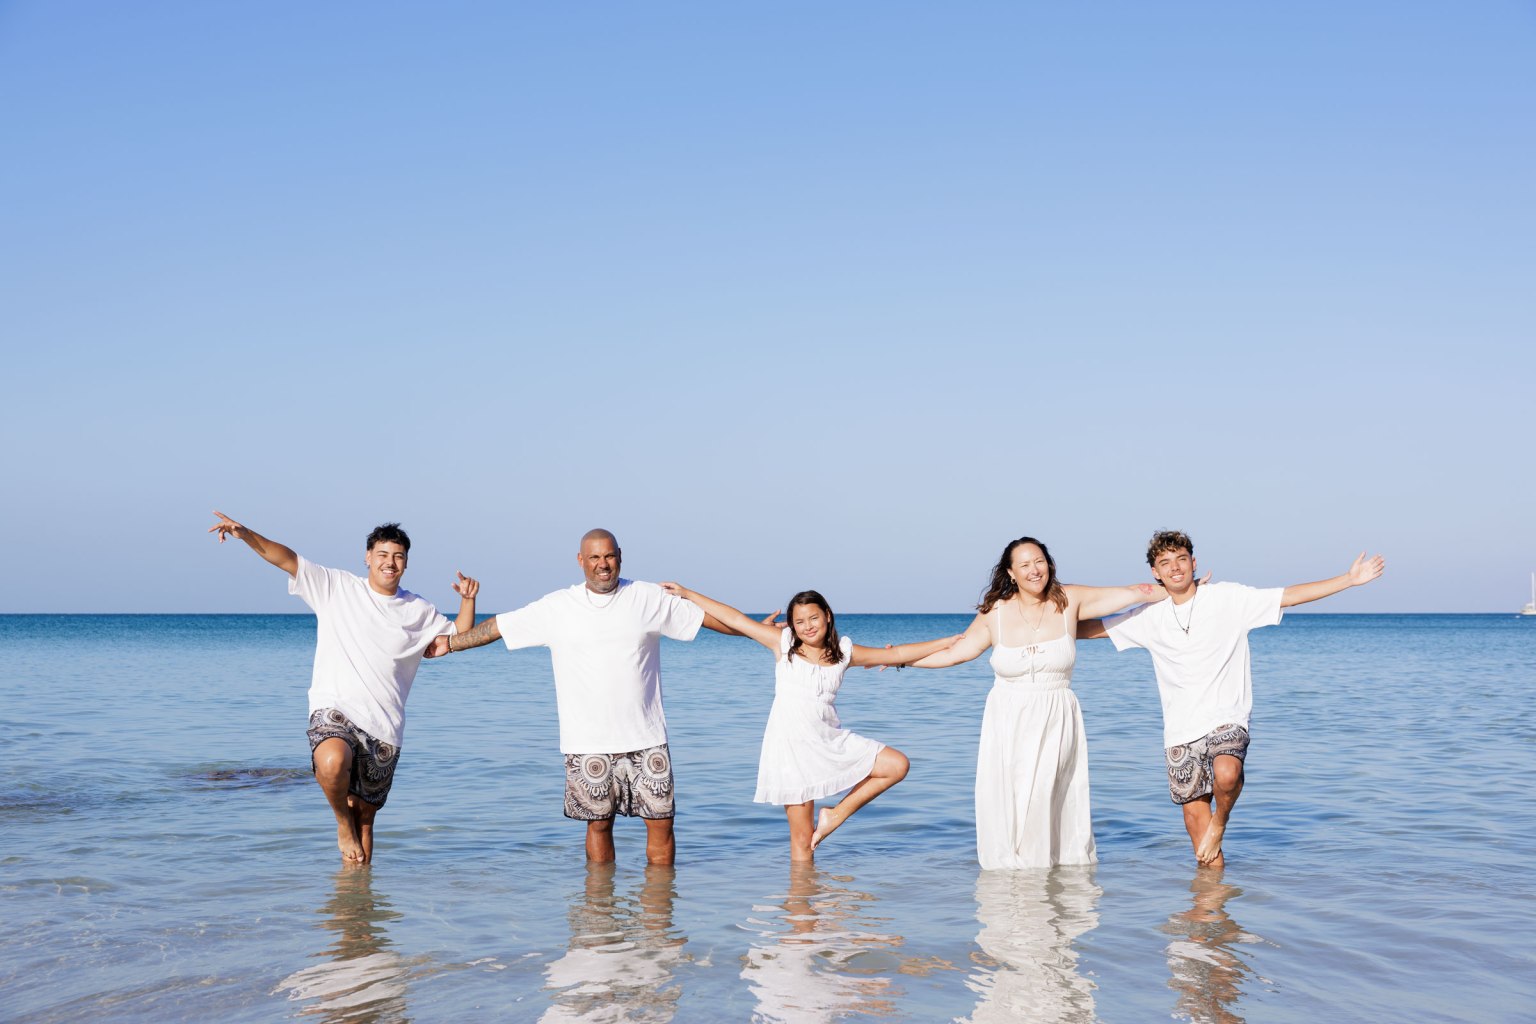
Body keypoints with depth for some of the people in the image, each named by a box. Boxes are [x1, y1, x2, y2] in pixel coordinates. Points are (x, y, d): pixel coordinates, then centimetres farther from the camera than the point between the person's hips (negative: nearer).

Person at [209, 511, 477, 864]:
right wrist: (245, 534, -15)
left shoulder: (419, 611, 12)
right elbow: (287, 559, 0)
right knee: (332, 763, -35)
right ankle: (342, 821, -4)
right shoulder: (337, 587, 4)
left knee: (365, 816, 5)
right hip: (334, 711, -3)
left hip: (384, 728, 3)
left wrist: (467, 600, -1)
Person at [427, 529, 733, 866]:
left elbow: (706, 616, 7)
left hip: (646, 739, 0)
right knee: (598, 823, 5)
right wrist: (449, 643, 12)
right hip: (588, 744, 0)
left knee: (661, 822, 0)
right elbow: (500, 626, 10)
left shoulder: (648, 598, 3)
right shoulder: (557, 607, 4)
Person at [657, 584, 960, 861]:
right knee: (802, 838, -2)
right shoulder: (783, 643, 0)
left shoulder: (844, 652, 5)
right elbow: (736, 619, 0)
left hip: (832, 742, 4)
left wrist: (951, 641, 5)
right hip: (791, 746, -4)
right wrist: (686, 594, 1)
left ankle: (836, 815, 5)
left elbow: (896, 654, 7)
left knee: (897, 765, -6)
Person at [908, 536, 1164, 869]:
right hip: (1008, 721, 1)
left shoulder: (1069, 601, 0)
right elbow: (954, 653, 8)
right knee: (1006, 802, -5)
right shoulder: (994, 613, 1)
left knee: (1043, 796, -13)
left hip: (1056, 721, -1)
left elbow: (1132, 593, 1)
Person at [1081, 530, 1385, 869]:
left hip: (1226, 720, -3)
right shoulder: (1150, 616, 7)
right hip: (1180, 731, 4)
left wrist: (1349, 579, -10)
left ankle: (1220, 821, -1)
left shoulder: (1228, 598, -2)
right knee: (1194, 815, 3)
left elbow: (1290, 596, -4)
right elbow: (1094, 628, 16)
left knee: (1226, 774, -32)